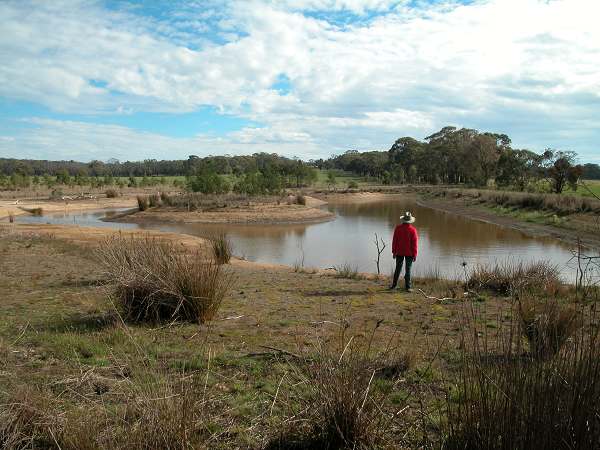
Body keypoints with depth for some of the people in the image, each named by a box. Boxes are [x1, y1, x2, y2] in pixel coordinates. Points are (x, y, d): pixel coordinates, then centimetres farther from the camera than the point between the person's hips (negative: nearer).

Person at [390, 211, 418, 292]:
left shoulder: (398, 228, -5)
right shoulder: (413, 230, -12)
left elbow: (394, 241, -1)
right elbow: (415, 243, -10)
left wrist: (394, 252, 7)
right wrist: (414, 255, -3)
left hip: (399, 252, 2)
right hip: (409, 253, -2)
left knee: (398, 269, 15)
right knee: (408, 270, 4)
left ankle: (394, 285, 20)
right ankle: (407, 287, 5)